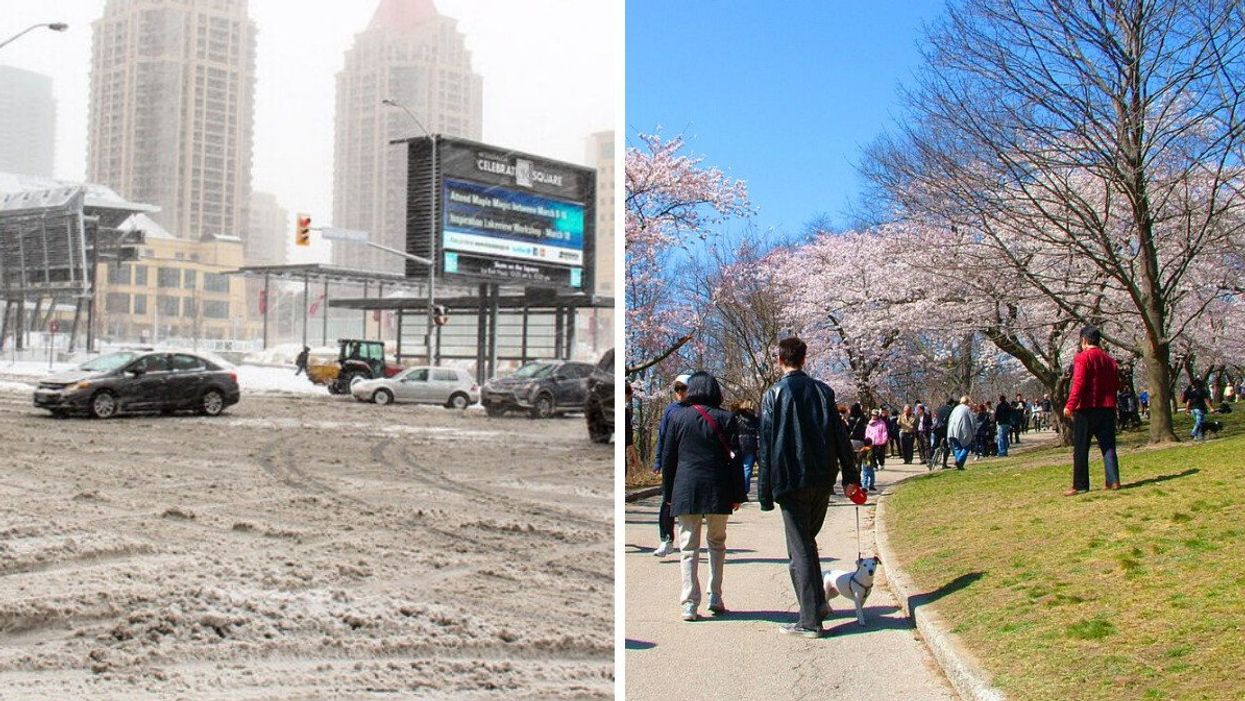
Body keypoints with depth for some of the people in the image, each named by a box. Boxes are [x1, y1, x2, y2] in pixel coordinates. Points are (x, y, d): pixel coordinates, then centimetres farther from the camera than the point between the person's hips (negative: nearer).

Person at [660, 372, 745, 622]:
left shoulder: (677, 417, 2)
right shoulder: (725, 418, 0)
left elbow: (668, 458, 4)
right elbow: (734, 458, -1)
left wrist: (668, 494, 12)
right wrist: (737, 495, 5)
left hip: (685, 491, 0)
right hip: (717, 491, 0)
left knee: (688, 547, 3)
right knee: (716, 543, 16)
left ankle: (690, 603, -3)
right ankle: (715, 598, 14)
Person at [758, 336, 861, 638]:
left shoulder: (774, 394, -6)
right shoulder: (822, 391, 7)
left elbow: (766, 446, -8)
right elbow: (841, 436, 6)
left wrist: (765, 493, -5)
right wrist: (850, 477, 12)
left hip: (792, 482, -5)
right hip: (823, 480, 5)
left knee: (800, 549, 0)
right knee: (807, 540, 23)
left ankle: (810, 621, -1)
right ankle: (819, 602, 22)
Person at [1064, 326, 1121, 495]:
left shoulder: (1082, 357, -8)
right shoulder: (1110, 360, 13)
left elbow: (1079, 383, -18)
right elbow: (1116, 385, 15)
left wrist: (1070, 405, -21)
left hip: (1086, 409, -6)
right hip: (1107, 409, 6)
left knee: (1080, 449, 0)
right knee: (1108, 446, 8)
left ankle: (1080, 486, 0)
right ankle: (1113, 481, 0)